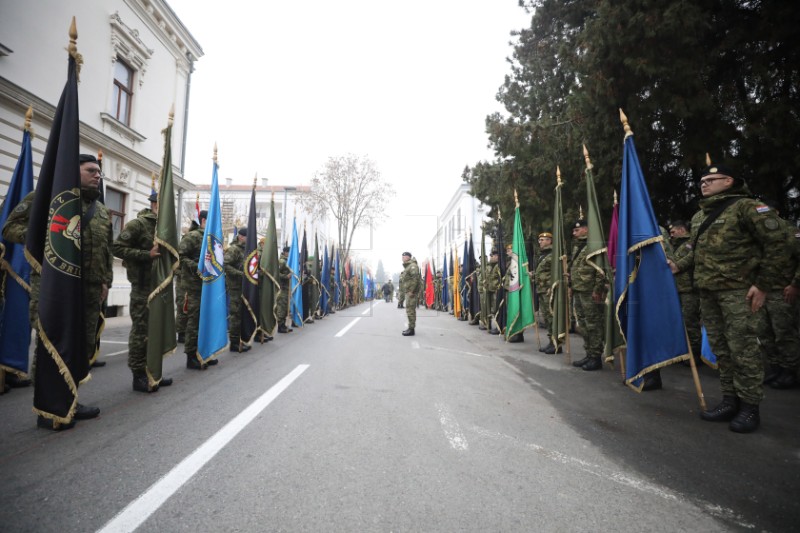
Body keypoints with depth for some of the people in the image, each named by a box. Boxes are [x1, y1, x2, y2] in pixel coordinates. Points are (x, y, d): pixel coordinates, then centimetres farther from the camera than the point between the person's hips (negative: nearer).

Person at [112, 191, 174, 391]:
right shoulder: (137, 224, -8)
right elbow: (117, 248, -15)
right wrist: (147, 255, -20)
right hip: (142, 286, -8)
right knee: (141, 330, -3)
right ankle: (139, 375, 5)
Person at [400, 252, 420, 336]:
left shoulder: (412, 266, -12)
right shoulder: (406, 267, 21)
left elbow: (415, 279, -22)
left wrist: (411, 291, -24)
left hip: (411, 292, -10)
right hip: (408, 292, 10)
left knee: (410, 310, -10)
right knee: (410, 310, 13)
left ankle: (411, 329, -7)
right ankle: (410, 328, 20)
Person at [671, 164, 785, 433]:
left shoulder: (747, 207, -7)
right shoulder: (699, 216, 16)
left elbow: (775, 245, -9)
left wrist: (762, 284, -13)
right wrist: (678, 265, 11)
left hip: (738, 291, -7)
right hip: (707, 291, 8)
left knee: (743, 349, -4)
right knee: (720, 348, 11)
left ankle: (750, 407, 8)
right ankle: (730, 400, 21)